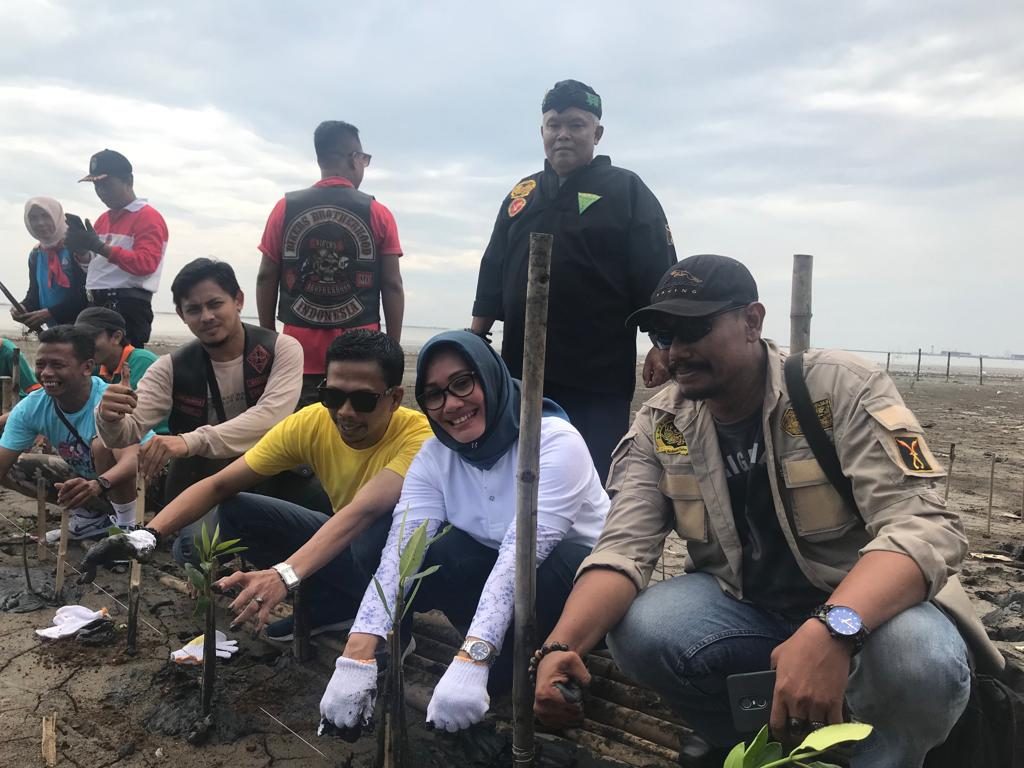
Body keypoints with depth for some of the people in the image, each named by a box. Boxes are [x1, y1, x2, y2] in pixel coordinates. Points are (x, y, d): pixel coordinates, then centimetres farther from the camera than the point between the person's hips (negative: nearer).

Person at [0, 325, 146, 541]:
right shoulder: (30, 409, -13)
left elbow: (133, 458, -43)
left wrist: (98, 485, -62)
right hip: (85, 477, 6)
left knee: (102, 443, -32)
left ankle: (128, 523, -16)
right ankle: (91, 515, 5)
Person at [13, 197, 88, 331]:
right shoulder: (35, 254, 15)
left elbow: (85, 293, -16)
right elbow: (34, 292, 17)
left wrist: (50, 313, -20)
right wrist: (23, 308, -6)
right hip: (55, 329, 7)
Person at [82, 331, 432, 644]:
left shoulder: (418, 436, -31)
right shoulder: (311, 423, -16)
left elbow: (364, 510, -48)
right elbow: (220, 485, -15)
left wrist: (285, 575, -60)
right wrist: (147, 535, -30)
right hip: (351, 543, 5)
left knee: (385, 520, -40)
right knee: (237, 511, -10)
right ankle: (333, 606, 1)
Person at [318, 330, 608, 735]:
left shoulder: (555, 442, -26)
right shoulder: (433, 456, -10)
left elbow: (521, 556, -37)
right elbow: (400, 551, -23)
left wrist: (471, 661, -48)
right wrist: (357, 657, -37)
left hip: (584, 578, -4)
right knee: (419, 556, -23)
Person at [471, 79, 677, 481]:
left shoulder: (626, 190, 0)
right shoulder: (521, 194, 15)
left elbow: (657, 274, -6)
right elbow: (493, 273, 18)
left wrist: (662, 346, -14)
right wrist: (475, 340, 13)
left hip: (598, 377, -5)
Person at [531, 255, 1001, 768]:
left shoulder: (844, 389, -18)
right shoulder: (658, 426, -7)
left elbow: (922, 527, -27)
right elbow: (624, 549, -14)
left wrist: (831, 632, -45)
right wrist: (560, 645, -34)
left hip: (869, 607, -3)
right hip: (742, 606, 3)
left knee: (920, 661, -35)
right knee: (637, 632, -24)